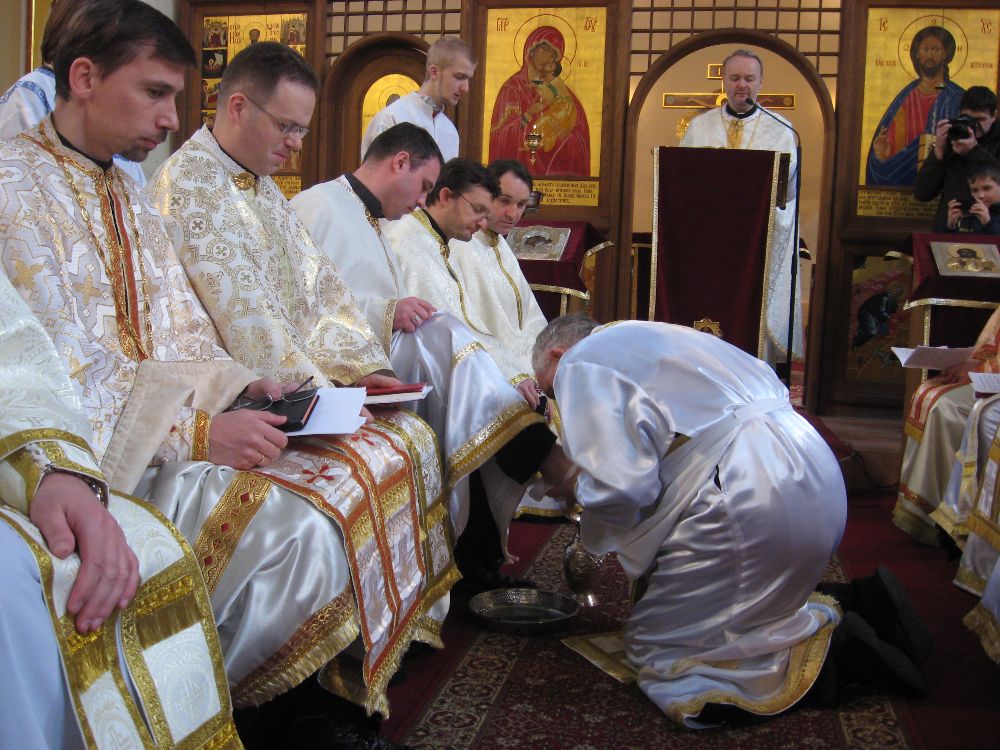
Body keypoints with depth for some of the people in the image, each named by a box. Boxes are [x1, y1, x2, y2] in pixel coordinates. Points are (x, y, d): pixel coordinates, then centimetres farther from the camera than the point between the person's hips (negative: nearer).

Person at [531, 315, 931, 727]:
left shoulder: (579, 365, 0)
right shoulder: (636, 338, 27)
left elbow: (620, 487, -14)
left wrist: (592, 533, 10)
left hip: (754, 500, -10)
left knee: (657, 648, 1)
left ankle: (835, 646, -2)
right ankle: (858, 601, 13)